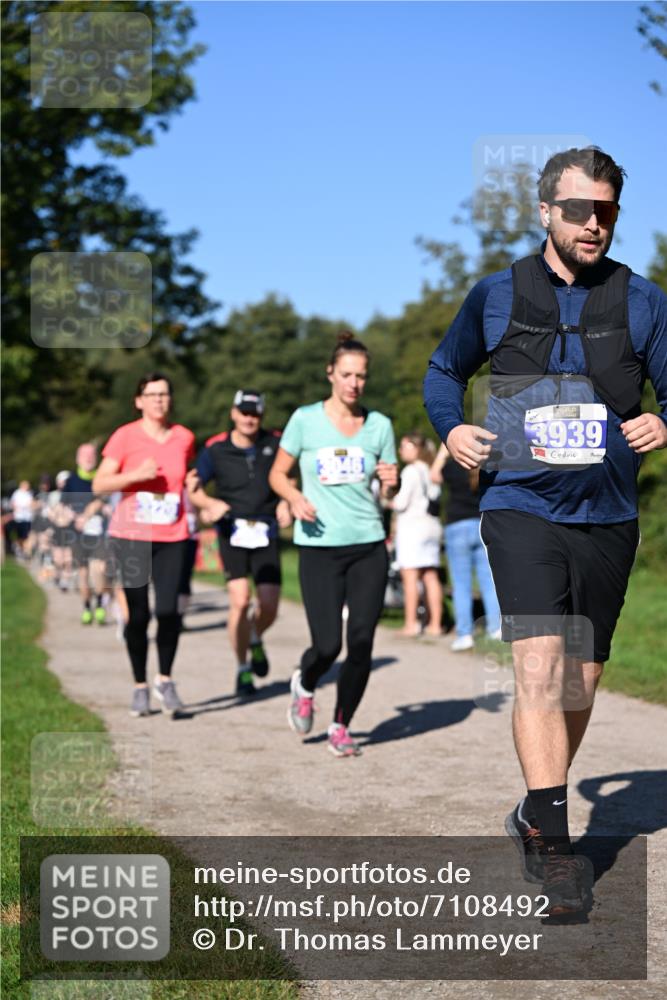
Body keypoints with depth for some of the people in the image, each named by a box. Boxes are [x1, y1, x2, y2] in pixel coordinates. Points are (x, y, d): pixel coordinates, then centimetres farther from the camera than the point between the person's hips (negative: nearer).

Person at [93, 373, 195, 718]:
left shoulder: (184, 438, 7)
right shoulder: (125, 437, -2)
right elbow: (99, 484, -7)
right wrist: (136, 475, -19)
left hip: (172, 538, 2)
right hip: (131, 535, -2)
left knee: (169, 609, -11)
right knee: (138, 614, 1)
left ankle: (164, 680, 6)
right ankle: (139, 686, 15)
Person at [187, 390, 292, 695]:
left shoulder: (274, 443, 4)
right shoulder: (215, 448, -1)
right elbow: (193, 489, 4)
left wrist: (285, 503, 0)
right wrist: (212, 504, -15)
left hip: (265, 532, 2)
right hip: (232, 530, -2)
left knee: (269, 606, -3)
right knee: (240, 600, -14)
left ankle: (255, 640, 33)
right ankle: (243, 669, 3)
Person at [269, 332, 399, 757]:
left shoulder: (379, 424, 5)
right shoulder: (305, 419, -1)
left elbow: (391, 490, 14)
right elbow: (278, 474, 8)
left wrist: (392, 482, -10)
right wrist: (296, 498, -12)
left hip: (369, 546, 2)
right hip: (320, 547, -2)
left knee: (361, 643, -3)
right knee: (328, 646, -9)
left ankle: (341, 727, 18)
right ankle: (304, 686, 27)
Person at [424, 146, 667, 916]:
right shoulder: (496, 297, 3)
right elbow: (443, 371, 18)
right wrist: (451, 429, -1)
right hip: (521, 509, -2)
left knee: (579, 682, 11)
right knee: (540, 665, -18)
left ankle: (535, 816, 30)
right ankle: (552, 842, -15)